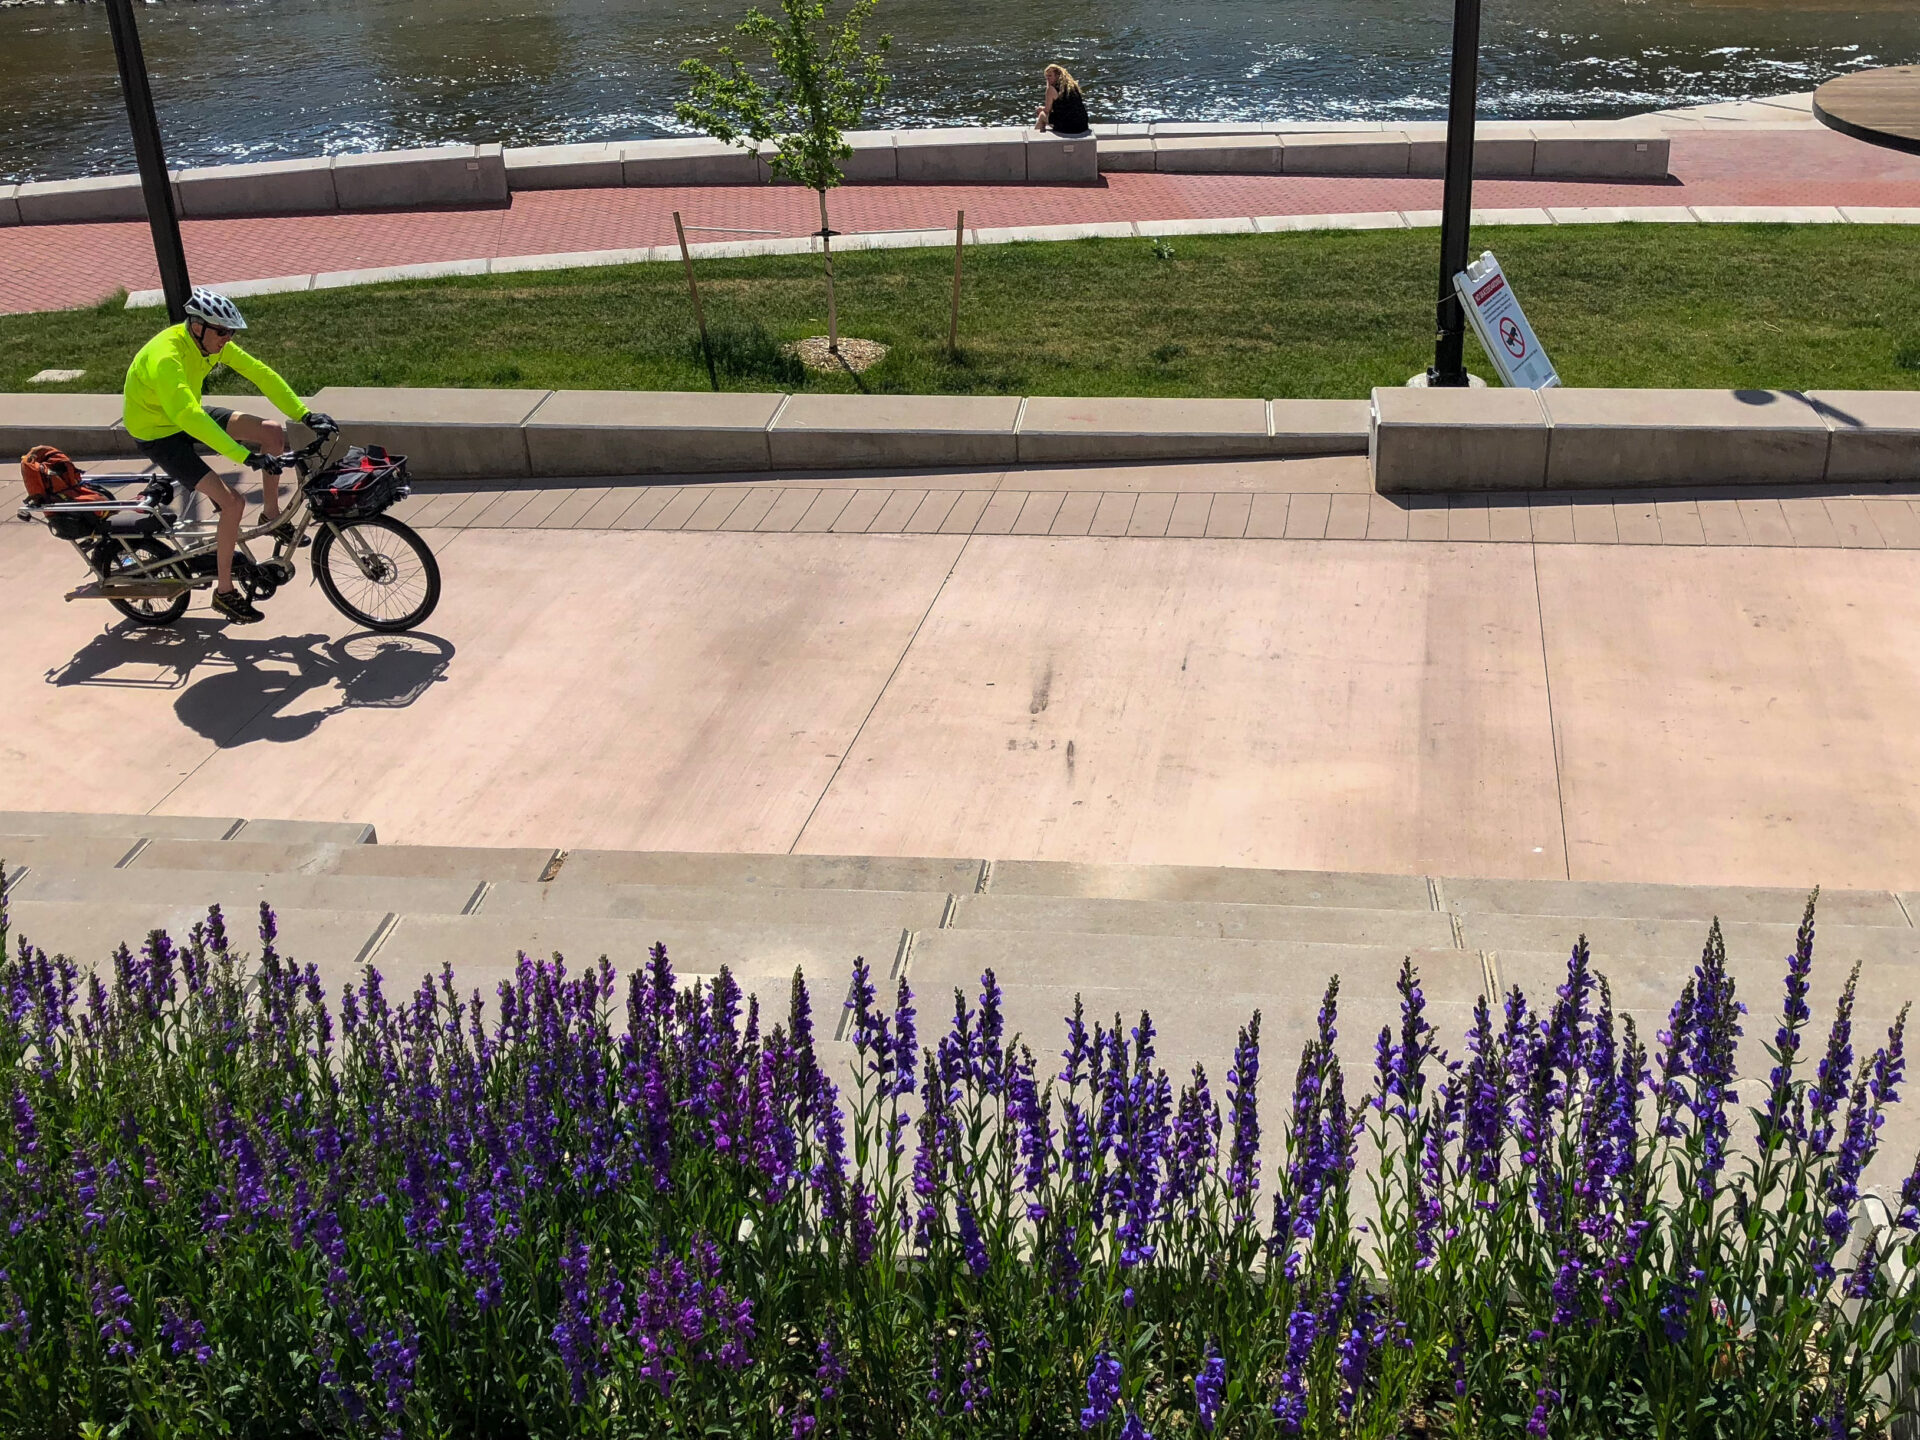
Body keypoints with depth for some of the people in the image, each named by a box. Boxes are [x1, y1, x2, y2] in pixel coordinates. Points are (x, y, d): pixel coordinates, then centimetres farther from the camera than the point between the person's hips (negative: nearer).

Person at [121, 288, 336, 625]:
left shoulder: (212, 342, -12)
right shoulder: (165, 358, -36)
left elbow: (261, 374, -9)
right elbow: (189, 417, -46)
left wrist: (305, 416, -16)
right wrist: (246, 456, -50)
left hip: (189, 416, 8)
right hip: (160, 435, -8)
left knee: (273, 432, -6)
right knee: (232, 503, -19)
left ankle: (272, 515, 13)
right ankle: (224, 593, -4)